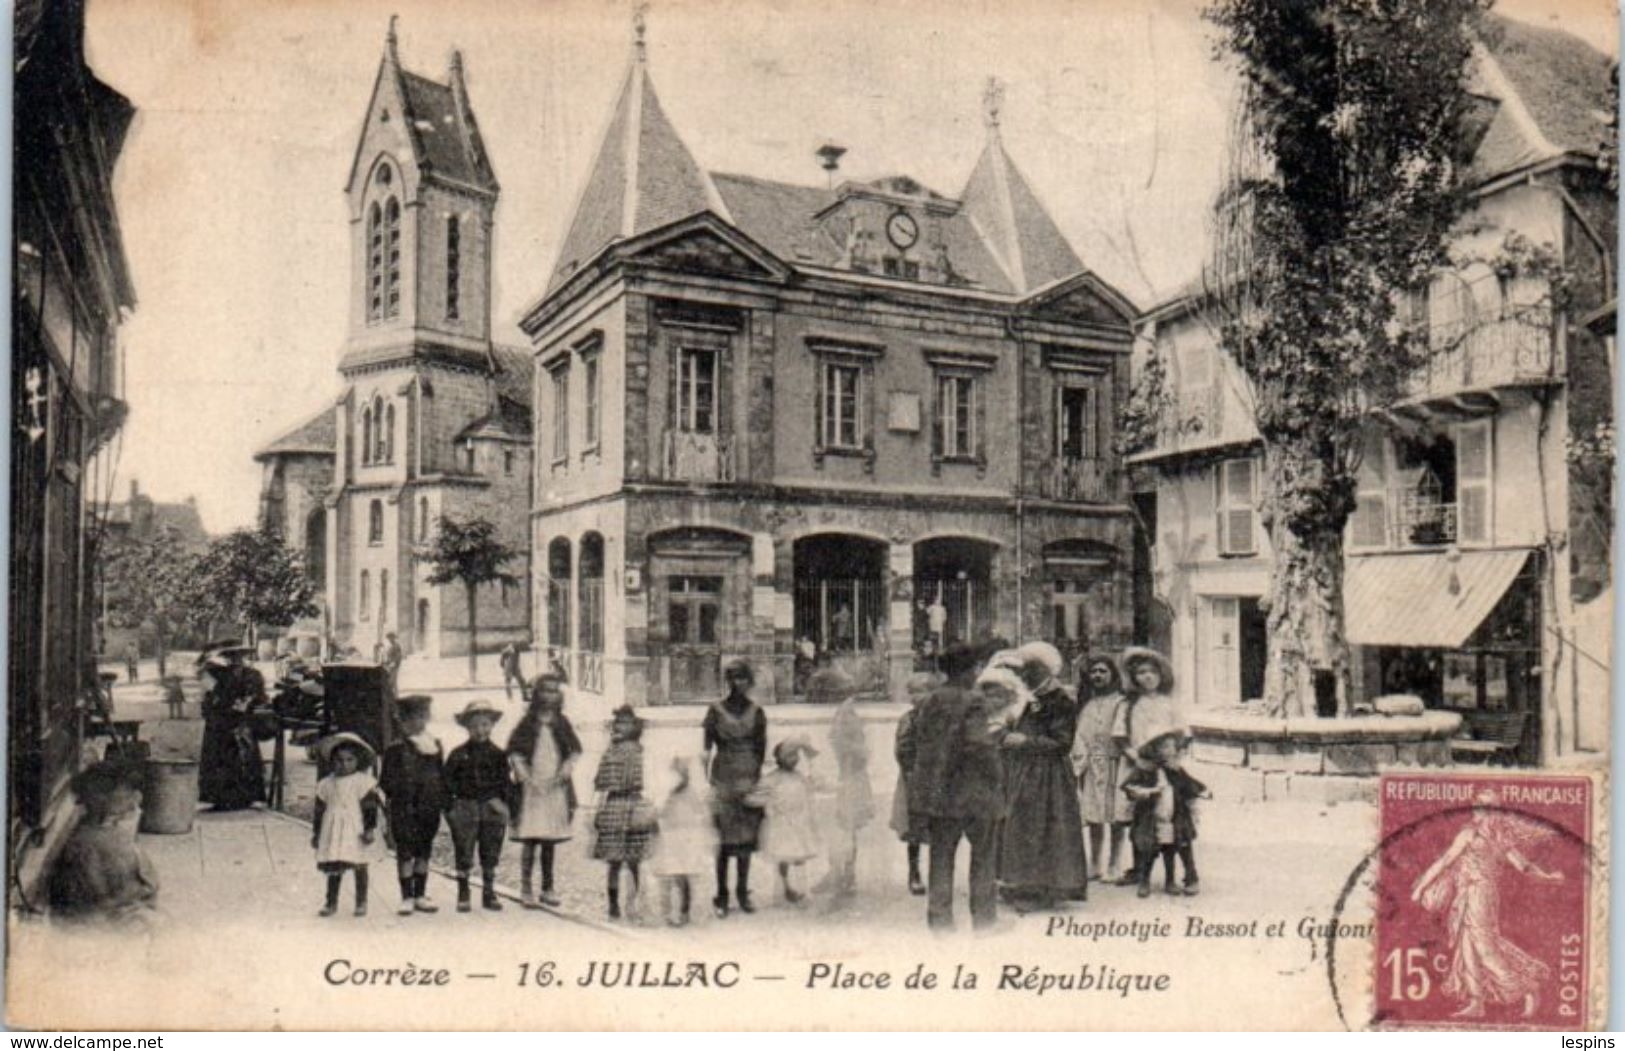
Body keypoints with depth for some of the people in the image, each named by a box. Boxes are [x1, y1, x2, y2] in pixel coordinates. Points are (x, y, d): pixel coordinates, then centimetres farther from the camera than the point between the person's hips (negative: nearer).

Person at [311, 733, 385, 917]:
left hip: (356, 833, -3)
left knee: (359, 867, 3)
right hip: (334, 833, 3)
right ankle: (331, 902, 18)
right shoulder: (326, 785, 7)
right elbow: (319, 810, 12)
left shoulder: (363, 782, -5)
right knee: (334, 868, 7)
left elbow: (370, 808, -8)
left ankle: (361, 902, 14)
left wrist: (370, 829, -15)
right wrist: (316, 833, 12)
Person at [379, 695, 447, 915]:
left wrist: (443, 802, 6)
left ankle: (420, 895, 19)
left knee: (424, 851, 10)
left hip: (429, 808, 4)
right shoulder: (396, 750, -2)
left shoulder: (435, 746, 9)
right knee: (405, 852, -1)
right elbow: (386, 782, -1)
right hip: (404, 810, -4)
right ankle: (407, 897, 7)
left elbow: (442, 777, 12)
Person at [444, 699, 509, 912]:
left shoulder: (498, 754, 5)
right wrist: (449, 807, -4)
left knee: (490, 855, 8)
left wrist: (500, 802, -4)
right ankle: (463, 896, 12)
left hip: (492, 809, 2)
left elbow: (504, 782, 8)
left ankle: (489, 894, 18)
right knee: (464, 855, 2)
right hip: (464, 809, -1)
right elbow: (448, 782, 2)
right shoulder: (458, 755, 0)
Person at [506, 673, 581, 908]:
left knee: (551, 840, 8)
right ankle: (526, 891, -4)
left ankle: (547, 889, 17)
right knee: (531, 840, -7)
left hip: (556, 787, 4)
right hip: (532, 788, -4)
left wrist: (565, 770, -3)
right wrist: (527, 778, -13)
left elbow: (576, 751, 14)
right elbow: (514, 752, -4)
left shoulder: (562, 725, 10)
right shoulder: (527, 724, -1)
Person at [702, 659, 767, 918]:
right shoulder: (716, 710, 0)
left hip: (749, 779, 2)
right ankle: (721, 896, 6)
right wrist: (705, 779, -7)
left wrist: (757, 778, 1)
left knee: (747, 836, 5)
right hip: (723, 779, -2)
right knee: (724, 838, -3)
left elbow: (761, 748, 9)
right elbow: (706, 748, -1)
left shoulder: (756, 712, 7)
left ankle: (743, 892, 17)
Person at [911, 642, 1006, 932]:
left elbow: (921, 742, 8)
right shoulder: (974, 702, -14)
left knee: (941, 854, 11)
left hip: (937, 790, 5)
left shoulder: (930, 702, 4)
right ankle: (982, 914, 17)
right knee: (982, 853, 11)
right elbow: (978, 744, -21)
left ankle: (939, 915, 13)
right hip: (974, 791, -5)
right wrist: (995, 734, -3)